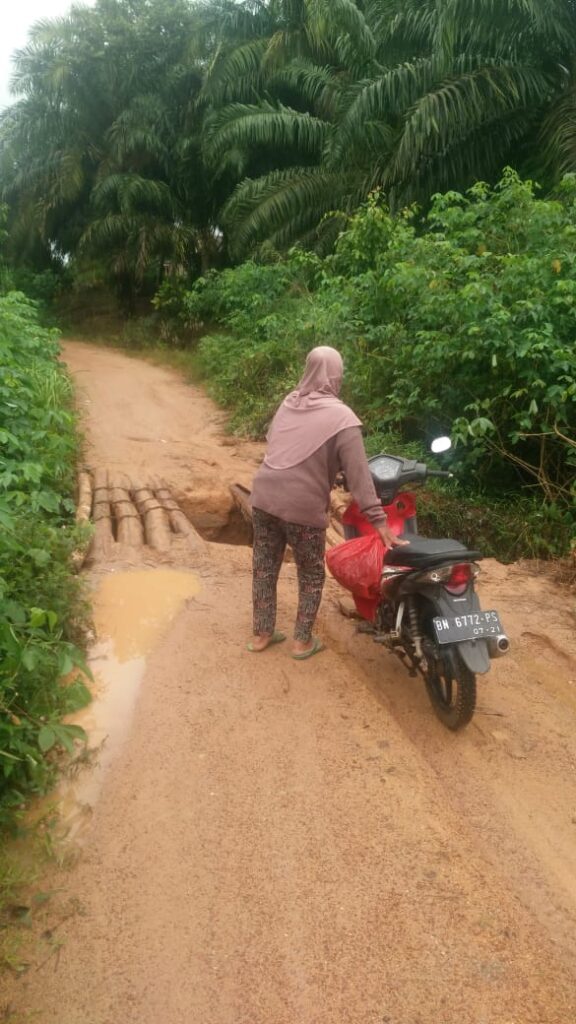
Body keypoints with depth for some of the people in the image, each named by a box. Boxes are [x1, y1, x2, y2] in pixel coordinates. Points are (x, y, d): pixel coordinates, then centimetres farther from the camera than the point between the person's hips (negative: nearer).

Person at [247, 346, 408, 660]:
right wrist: (379, 520, -15)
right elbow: (358, 475, -15)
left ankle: (261, 634, 30)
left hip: (264, 496, 6)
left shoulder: (288, 403, 9)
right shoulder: (342, 417, -10)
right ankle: (303, 641, 23)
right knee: (311, 576, 14)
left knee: (264, 568, 17)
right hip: (303, 507, -6)